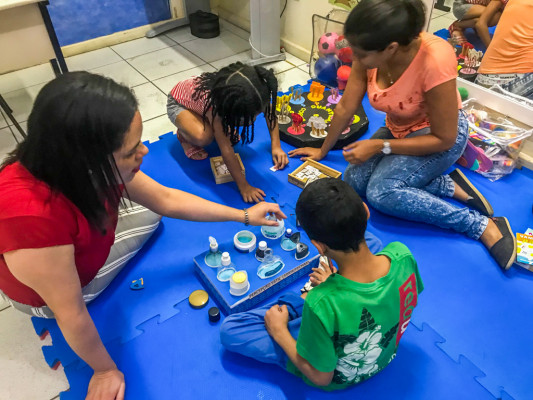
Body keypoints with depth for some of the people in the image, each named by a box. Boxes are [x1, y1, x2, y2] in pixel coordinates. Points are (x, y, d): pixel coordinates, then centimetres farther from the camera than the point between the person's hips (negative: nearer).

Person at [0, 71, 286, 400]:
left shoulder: (93, 168, -27)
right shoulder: (32, 215, -48)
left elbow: (166, 200, -12)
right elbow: (70, 313, -33)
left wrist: (244, 216, -8)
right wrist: (106, 370, -15)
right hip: (44, 294, -5)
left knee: (149, 217, 11)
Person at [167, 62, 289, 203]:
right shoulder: (213, 103, -44)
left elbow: (269, 111, -12)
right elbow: (225, 148, -42)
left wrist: (276, 146, -22)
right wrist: (243, 186, -41)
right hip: (178, 103, -5)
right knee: (203, 136, -34)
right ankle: (184, 135, -1)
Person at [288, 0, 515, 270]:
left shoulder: (435, 61, -35)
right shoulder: (369, 53, -17)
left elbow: (444, 139, -25)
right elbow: (345, 108, -4)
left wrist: (379, 146, -24)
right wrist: (323, 151, 5)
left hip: (440, 135, -6)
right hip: (398, 129, 7)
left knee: (381, 193, -27)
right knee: (354, 181, -15)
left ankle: (484, 226, -16)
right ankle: (450, 186, -4)